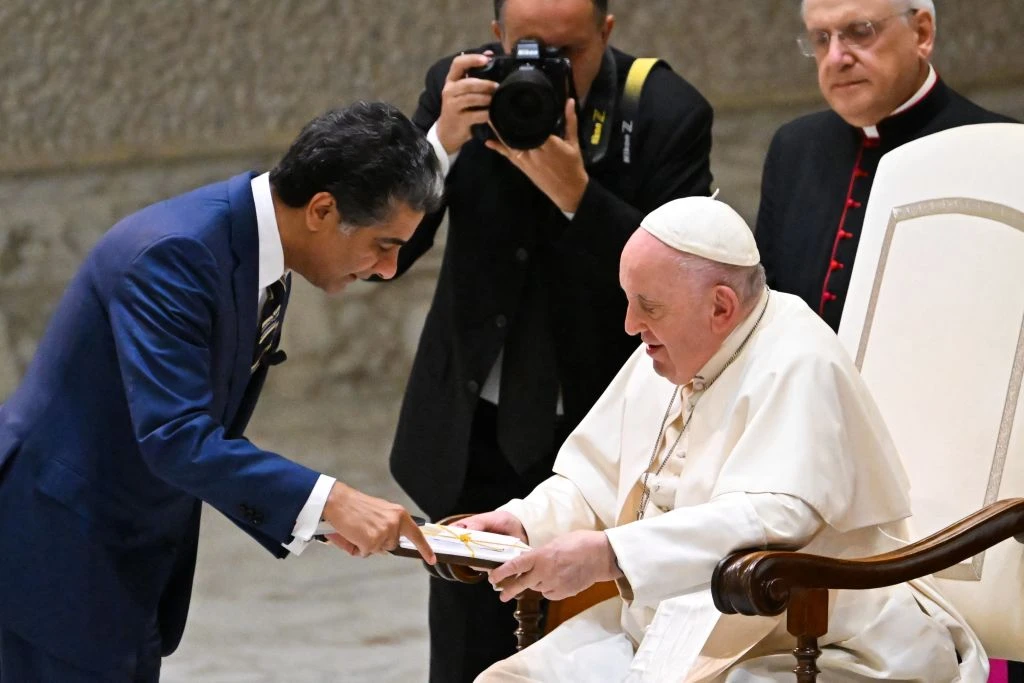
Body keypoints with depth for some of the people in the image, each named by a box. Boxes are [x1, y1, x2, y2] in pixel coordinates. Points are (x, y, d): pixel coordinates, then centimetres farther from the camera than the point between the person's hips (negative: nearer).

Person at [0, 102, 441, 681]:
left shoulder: (265, 259, 5)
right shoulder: (175, 253, -24)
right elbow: (176, 438, -32)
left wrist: (313, 516, -1)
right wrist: (330, 501, -35)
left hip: (134, 562, 9)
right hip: (56, 547, -9)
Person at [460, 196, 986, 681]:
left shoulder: (798, 368, -18)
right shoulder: (663, 357, 10)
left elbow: (773, 519, -31)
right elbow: (598, 481, 18)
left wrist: (608, 555, -36)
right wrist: (523, 522, -4)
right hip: (667, 634, 9)